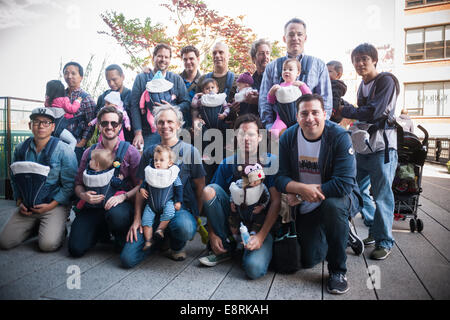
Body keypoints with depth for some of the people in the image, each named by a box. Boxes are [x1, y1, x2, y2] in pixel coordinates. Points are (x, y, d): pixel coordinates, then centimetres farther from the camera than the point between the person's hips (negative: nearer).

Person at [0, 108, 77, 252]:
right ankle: (35, 225, 22)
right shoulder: (21, 149, 5)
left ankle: (59, 227, 12)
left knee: (48, 244, -21)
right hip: (27, 207, 5)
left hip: (54, 205, -5)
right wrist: (19, 201, 3)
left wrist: (51, 205, -14)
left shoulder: (63, 150, -10)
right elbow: (14, 179, 15)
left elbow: (69, 184, -9)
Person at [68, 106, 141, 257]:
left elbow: (140, 185, -5)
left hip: (120, 204, -3)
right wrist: (83, 195, -9)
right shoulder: (89, 152, 10)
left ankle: (121, 238, -2)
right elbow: (78, 184, 13)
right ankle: (103, 232, 21)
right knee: (76, 249, -13)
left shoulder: (130, 151, -1)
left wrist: (123, 196, -22)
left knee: (116, 215, -39)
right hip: (93, 206, 4)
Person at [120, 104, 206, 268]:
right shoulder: (149, 152, 12)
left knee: (184, 226, -39)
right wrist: (137, 218, 3)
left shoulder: (190, 151, 2)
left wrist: (196, 216, -2)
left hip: (181, 207, -2)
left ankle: (177, 246, -1)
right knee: (127, 259, -13)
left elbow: (200, 187, 4)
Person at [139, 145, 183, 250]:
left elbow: (179, 188, 0)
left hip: (167, 202, -2)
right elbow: (145, 182, 17)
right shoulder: (150, 173, 3)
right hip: (151, 203, 3)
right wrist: (142, 188, -4)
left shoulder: (173, 174, -4)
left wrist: (178, 201, -5)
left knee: (169, 212, -31)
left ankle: (160, 229, -14)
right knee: (146, 219, -9)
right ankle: (148, 241, 0)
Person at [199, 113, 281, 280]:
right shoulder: (227, 164, 1)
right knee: (209, 190, -20)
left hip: (261, 223, -3)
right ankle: (227, 246, -7)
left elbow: (276, 202, -11)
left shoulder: (271, 162, -7)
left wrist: (261, 235, -20)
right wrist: (212, 234, -10)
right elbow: (211, 200, 0)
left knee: (254, 268, -31)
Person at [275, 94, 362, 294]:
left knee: (333, 205, -39)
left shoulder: (339, 137, -20)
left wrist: (301, 195, -23)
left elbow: (344, 183, -27)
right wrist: (303, 188, -30)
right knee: (308, 261, 1)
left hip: (338, 198, -3)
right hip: (306, 209, 3)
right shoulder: (288, 138, -8)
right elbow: (280, 178, -9)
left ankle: (338, 270, -16)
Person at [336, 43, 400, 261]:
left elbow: (374, 112, -17)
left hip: (381, 147, -8)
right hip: (363, 147, 8)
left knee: (381, 195, -3)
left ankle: (384, 241, 12)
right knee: (358, 190, 13)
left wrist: (344, 110, -9)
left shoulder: (386, 81, -7)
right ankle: (375, 230, 30)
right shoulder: (363, 85, 17)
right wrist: (344, 106, 5)